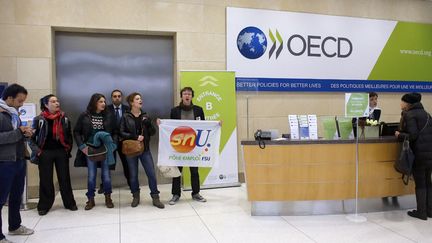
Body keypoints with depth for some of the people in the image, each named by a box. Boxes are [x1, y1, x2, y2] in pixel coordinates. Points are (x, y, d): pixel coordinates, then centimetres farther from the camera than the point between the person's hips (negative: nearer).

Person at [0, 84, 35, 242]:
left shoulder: (14, 113, 13)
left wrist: (25, 133, 0)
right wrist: (19, 132, -21)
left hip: (19, 161, 8)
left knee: (17, 197, 19)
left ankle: (15, 226, 34)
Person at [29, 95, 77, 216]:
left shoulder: (64, 118, 5)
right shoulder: (39, 120, -5)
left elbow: (69, 135, 13)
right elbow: (32, 137, -1)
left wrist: (68, 149, 5)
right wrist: (37, 151, -11)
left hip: (61, 152, 2)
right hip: (45, 153, -2)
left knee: (65, 178, 8)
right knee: (45, 180, 5)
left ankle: (69, 203, 18)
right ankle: (44, 206, 18)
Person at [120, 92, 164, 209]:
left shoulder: (145, 116, 7)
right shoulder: (126, 117, -2)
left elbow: (153, 133, 5)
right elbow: (121, 133, -6)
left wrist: (148, 124, -14)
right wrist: (135, 137, -18)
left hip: (145, 149, 2)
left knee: (151, 173, -2)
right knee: (133, 175, 8)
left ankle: (155, 198, 7)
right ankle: (136, 197, 24)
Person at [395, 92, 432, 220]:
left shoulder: (409, 114, -9)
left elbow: (413, 135, -17)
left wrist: (400, 135, -1)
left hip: (419, 153, -7)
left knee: (420, 183, 2)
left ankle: (421, 212, 10)